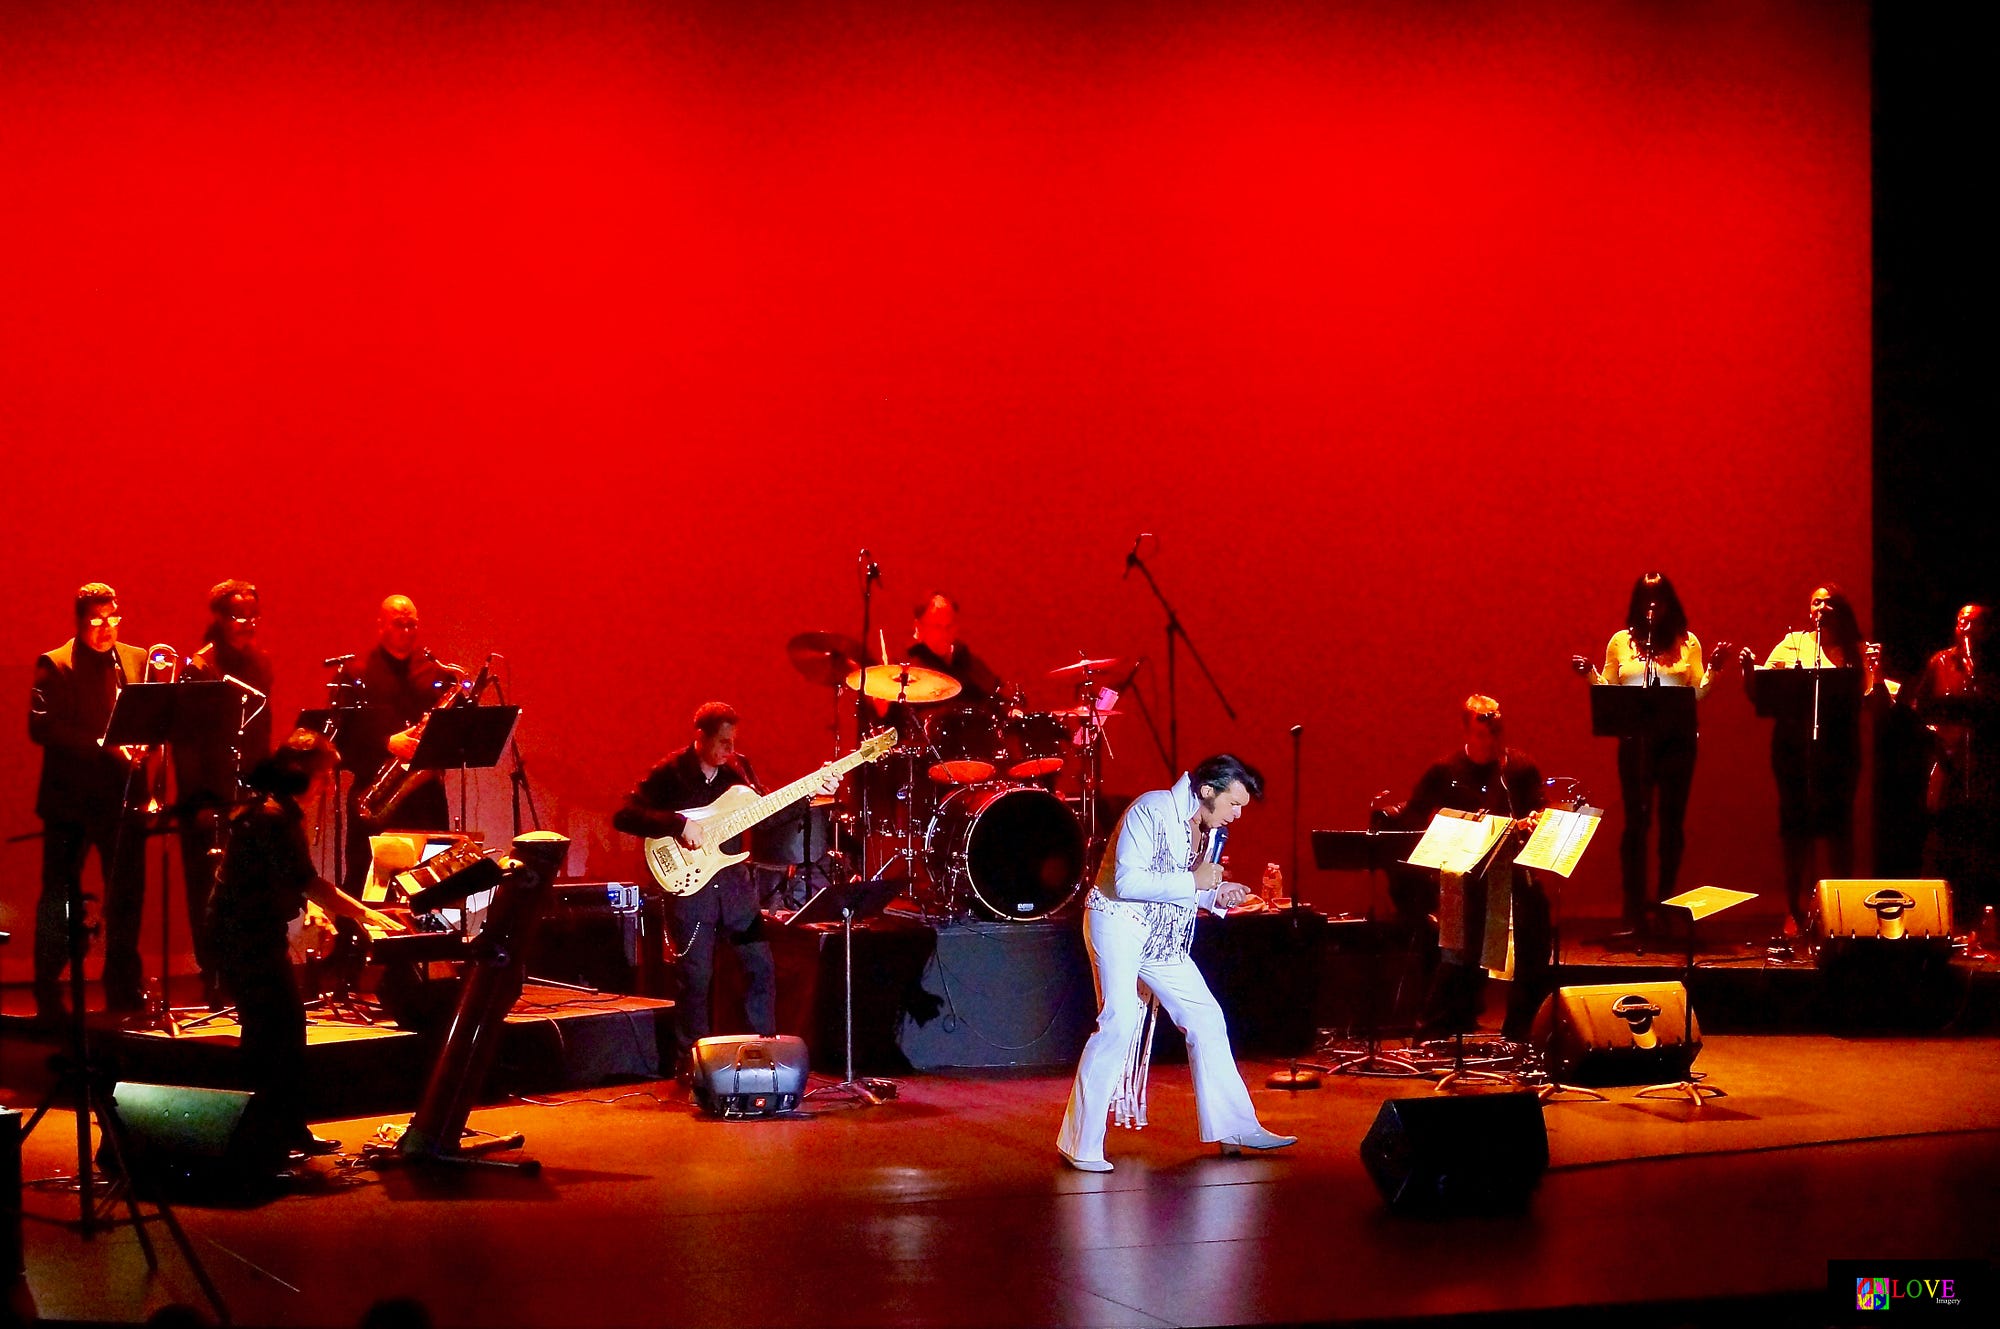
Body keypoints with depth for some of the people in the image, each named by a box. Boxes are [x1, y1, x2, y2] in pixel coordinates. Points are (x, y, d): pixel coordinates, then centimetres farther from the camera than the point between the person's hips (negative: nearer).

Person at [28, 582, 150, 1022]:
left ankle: (125, 992, 17)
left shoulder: (137, 660, 10)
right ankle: (48, 997, 8)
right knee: (59, 898, 2)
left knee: (127, 895, 7)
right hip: (71, 799, -4)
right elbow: (41, 726, -13)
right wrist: (101, 746, -21)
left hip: (123, 796, 4)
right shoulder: (54, 665, -4)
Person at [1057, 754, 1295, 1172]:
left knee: (1206, 1019, 7)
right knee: (1118, 1023, -20)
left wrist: (1216, 896, 0)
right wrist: (1193, 881, -23)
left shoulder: (1205, 827, 9)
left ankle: (1235, 1129, 16)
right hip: (1119, 922, -9)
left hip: (1163, 936, 9)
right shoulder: (1152, 809, -17)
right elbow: (1127, 882, -24)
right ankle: (1080, 1143, -14)